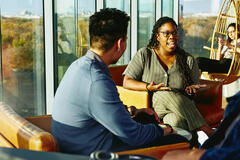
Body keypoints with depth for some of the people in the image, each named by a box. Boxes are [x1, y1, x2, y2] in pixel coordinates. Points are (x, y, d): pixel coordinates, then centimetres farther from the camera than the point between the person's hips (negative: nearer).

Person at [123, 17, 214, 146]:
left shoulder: (188, 60, 13)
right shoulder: (144, 55, 6)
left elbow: (195, 86, 17)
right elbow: (127, 82, -1)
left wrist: (191, 89, -9)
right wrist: (149, 87, -18)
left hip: (181, 107, 1)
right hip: (151, 105, -1)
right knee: (165, 94, -35)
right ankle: (204, 128, -30)